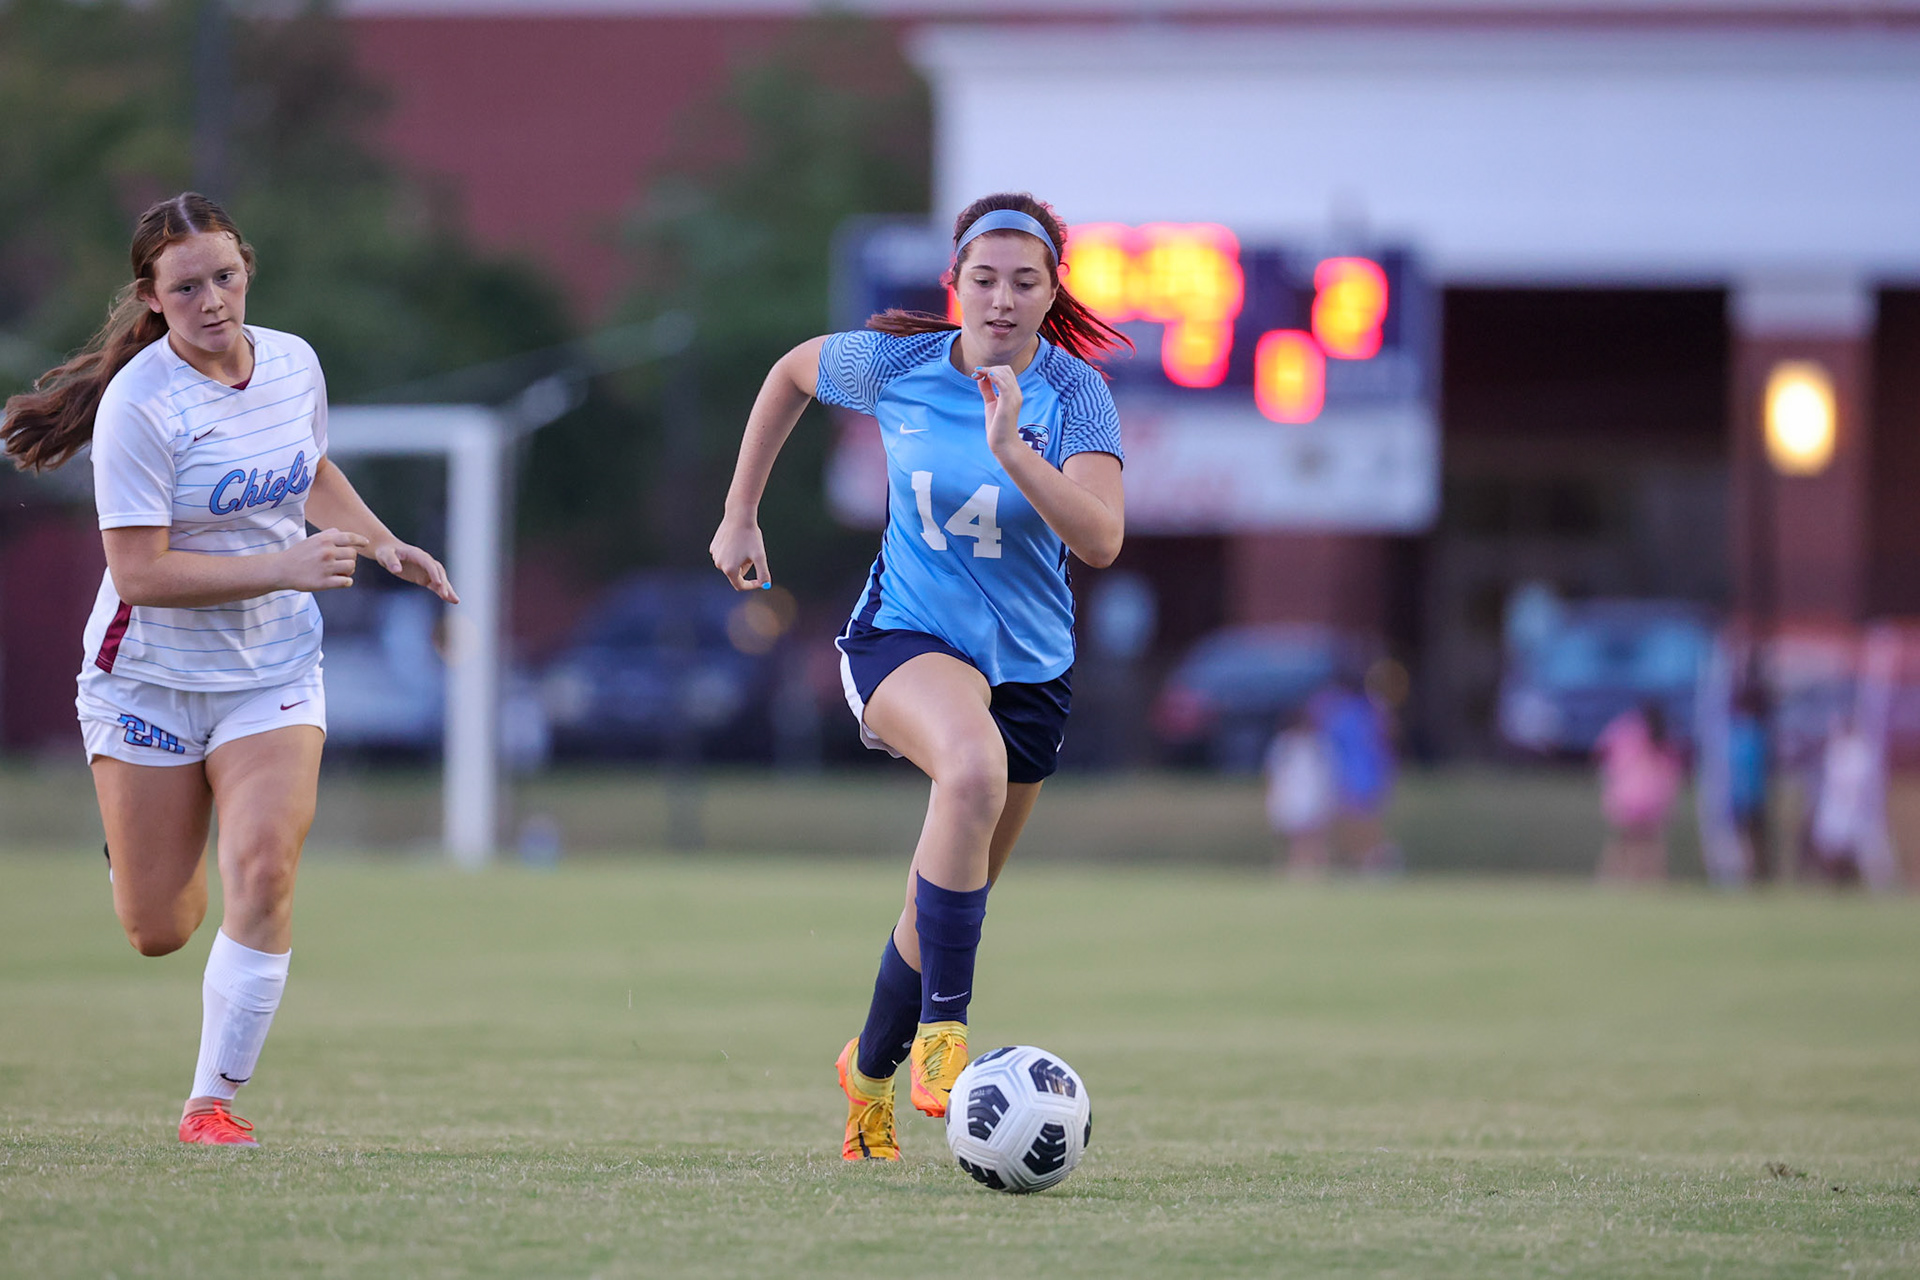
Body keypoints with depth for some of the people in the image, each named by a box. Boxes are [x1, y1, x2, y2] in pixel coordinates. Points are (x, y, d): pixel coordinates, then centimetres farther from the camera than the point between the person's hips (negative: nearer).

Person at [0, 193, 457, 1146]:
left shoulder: (294, 363, -1)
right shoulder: (138, 405, -20)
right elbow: (140, 572, -23)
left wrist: (382, 544, 5)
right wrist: (283, 568, -27)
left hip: (272, 673, 3)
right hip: (150, 677, -3)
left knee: (263, 871, -19)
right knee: (158, 934, 5)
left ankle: (213, 1101, -8)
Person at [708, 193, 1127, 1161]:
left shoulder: (1073, 392, -14)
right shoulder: (896, 364, -11)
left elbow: (1101, 541, -27)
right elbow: (792, 371, 11)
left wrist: (1012, 452, -40)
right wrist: (740, 517, 11)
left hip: (1028, 666, 2)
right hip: (904, 636, -2)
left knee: (948, 906, 13)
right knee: (974, 765, -38)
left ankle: (870, 1071, 42)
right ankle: (942, 1030, -34)